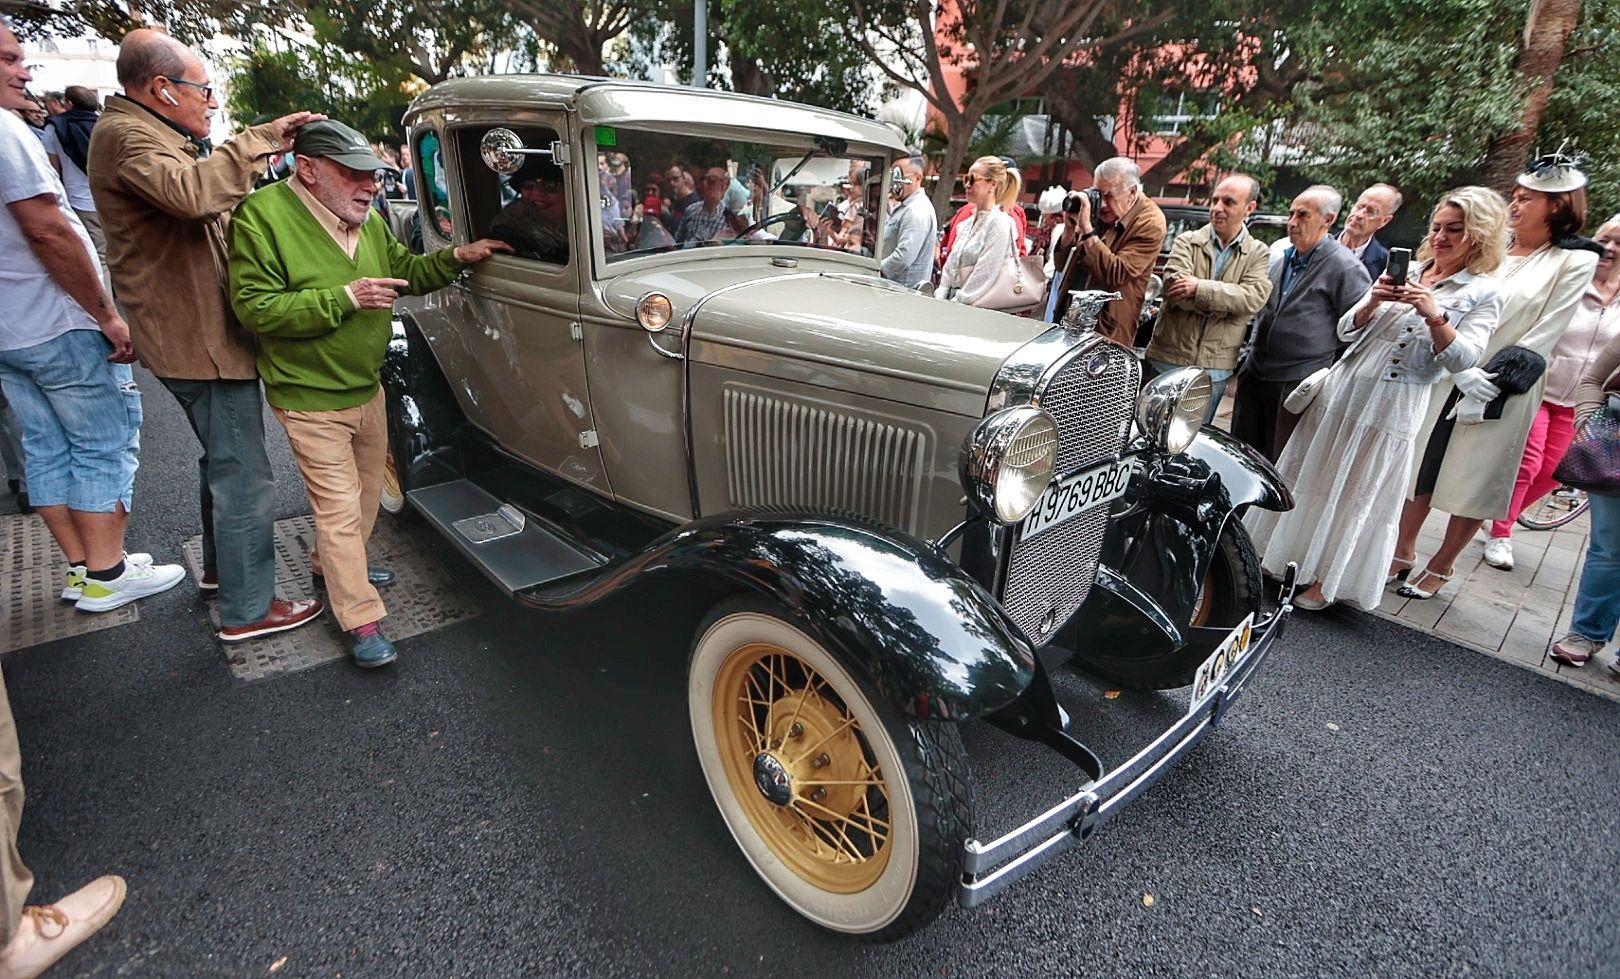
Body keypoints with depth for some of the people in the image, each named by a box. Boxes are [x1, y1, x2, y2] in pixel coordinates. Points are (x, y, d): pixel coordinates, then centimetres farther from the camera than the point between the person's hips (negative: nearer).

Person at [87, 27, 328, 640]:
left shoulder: (144, 131, 19)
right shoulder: (126, 136, -15)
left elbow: (203, 204, 20)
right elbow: (190, 192, -35)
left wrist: (258, 160, 7)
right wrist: (259, 140, -27)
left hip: (196, 331, 11)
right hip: (201, 338, -11)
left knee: (222, 462, 25)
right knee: (245, 479, -6)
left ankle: (221, 566, 41)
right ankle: (247, 610, 4)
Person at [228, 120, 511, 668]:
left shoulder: (367, 220, 5)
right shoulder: (262, 216, -18)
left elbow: (407, 272, 17)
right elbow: (254, 308, -23)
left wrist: (457, 257, 1)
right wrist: (344, 297, -29)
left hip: (368, 390, 8)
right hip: (311, 400, -8)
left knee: (366, 492, 22)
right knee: (341, 505, -4)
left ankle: (333, 564, 46)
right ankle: (361, 622, 7)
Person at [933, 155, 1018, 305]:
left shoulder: (999, 224, -7)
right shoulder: (969, 222, 17)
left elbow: (983, 277, -14)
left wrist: (954, 305, -14)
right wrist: (939, 299, 5)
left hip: (975, 308, -7)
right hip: (952, 301, 7)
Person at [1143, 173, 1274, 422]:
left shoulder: (1258, 253, 4)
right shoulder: (1187, 241, 1)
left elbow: (1255, 297, -14)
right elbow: (1174, 289, -15)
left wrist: (1199, 288, -20)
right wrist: (1228, 300, -16)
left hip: (1215, 368, 1)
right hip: (1169, 358, -1)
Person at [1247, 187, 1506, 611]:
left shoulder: (1483, 293, -1)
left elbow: (1462, 360, -11)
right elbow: (1346, 331, 6)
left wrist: (1434, 315, -23)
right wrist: (1372, 302, -12)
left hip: (1391, 411, -4)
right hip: (1342, 392, 4)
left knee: (1359, 496, 4)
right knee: (1311, 480, 10)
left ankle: (1325, 580, 15)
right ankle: (1282, 556, 24)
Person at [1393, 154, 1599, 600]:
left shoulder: (1575, 263, -2)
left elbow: (1541, 337, -7)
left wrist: (1487, 385, -14)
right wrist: (1462, 371, -14)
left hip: (1503, 396, -3)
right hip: (1447, 381, 3)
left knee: (1474, 484, 5)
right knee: (1421, 467, 7)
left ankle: (1440, 568, 18)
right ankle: (1403, 551, 21)